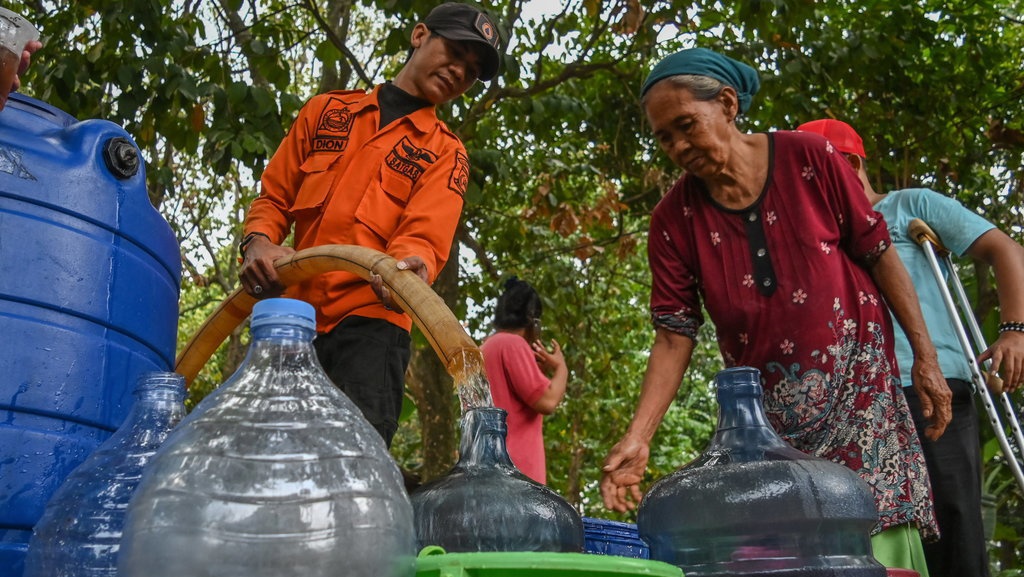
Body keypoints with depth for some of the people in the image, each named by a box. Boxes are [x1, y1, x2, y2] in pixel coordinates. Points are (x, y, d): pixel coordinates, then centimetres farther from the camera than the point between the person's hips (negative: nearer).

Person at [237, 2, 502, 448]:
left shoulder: (446, 153, 10)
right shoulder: (327, 110, 16)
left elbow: (424, 237, -7)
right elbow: (274, 197, 16)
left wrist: (409, 267, -31)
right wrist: (258, 243, -7)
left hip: (370, 320, -3)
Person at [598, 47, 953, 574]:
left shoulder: (807, 158, -8)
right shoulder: (674, 218, -5)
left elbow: (878, 253, -1)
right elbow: (674, 335, -7)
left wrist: (926, 355, -1)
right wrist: (637, 438, -16)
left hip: (857, 380, -1)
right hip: (767, 407, 1)